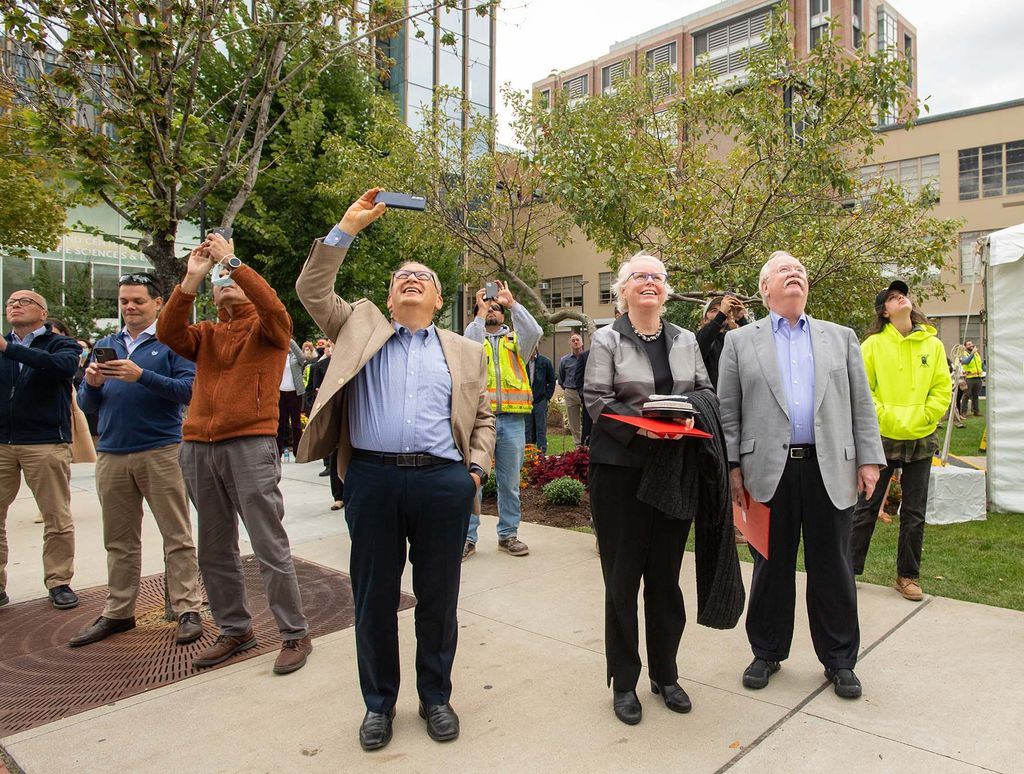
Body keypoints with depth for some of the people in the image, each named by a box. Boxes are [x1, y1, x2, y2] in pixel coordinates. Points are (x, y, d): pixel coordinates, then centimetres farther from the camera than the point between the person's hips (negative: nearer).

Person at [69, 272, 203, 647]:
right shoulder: (105, 346, 16)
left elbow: (189, 390, -12)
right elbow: (87, 405, 14)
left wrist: (141, 375, -20)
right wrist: (92, 383, -7)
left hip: (160, 451, -5)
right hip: (111, 453, 5)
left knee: (176, 537, 1)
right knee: (119, 541, 14)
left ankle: (187, 610, 8)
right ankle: (118, 612, 25)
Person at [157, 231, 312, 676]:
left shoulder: (267, 329, 6)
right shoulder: (206, 335, 17)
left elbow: (272, 306, -17)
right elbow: (167, 332, -2)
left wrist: (232, 260, -15)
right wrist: (191, 278, -10)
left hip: (250, 444, -5)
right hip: (199, 448, 6)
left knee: (270, 547, -4)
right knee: (214, 550, 12)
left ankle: (295, 635, 8)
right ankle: (235, 630, 27)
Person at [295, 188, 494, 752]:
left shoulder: (465, 351, 16)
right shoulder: (362, 329, 14)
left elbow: (482, 416, 15)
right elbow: (312, 291, 4)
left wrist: (476, 469, 1)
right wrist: (347, 228, 1)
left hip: (443, 482, 1)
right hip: (371, 479, 0)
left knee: (438, 599, 10)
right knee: (373, 599, 9)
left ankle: (436, 697, 30)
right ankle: (379, 702, 29)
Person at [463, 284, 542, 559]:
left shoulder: (514, 339, 15)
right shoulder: (474, 335, 11)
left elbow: (535, 332, -6)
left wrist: (511, 302, -7)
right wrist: (480, 312, -10)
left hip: (512, 420, 2)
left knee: (510, 482, 10)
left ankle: (508, 534, 21)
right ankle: (468, 537, 8)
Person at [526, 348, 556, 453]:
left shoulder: (545, 362, -1)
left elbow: (552, 381, 4)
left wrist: (547, 396, -3)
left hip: (540, 401, -2)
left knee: (541, 429, 3)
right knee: (527, 429, 8)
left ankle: (542, 452, 8)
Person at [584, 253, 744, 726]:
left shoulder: (685, 340, 13)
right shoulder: (607, 340, -1)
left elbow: (706, 392, 11)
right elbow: (596, 400, -8)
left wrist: (688, 411, -10)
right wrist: (641, 423, -22)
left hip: (675, 471, 4)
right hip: (620, 469, -3)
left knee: (667, 575, 12)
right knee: (622, 577, 4)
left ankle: (665, 673, 29)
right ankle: (623, 682, 19)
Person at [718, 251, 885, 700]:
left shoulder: (840, 338, 13)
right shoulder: (740, 341, 7)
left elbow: (861, 404, 10)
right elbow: (727, 410, 3)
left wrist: (868, 460, 2)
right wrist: (733, 466, -3)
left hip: (829, 470, 2)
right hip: (769, 471, -1)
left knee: (832, 569, 10)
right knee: (771, 567, 10)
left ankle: (839, 660, 26)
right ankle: (767, 653, 27)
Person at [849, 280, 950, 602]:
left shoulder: (933, 344, 5)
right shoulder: (873, 344, -3)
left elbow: (942, 389, 4)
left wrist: (922, 418, -8)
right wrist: (882, 417, -14)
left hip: (921, 441, 3)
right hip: (882, 439, -2)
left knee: (914, 514, 10)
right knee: (866, 507, 5)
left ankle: (908, 576, 23)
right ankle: (849, 569, 17)